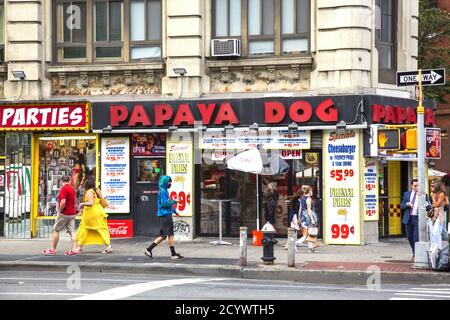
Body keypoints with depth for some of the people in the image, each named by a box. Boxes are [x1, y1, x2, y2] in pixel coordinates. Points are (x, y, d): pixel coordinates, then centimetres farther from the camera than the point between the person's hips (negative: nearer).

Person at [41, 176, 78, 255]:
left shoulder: (64, 188, -13)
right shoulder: (72, 189, 13)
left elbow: (63, 202, -23)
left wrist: (60, 211, -12)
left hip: (64, 213, -7)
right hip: (72, 213, 7)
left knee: (56, 230, 2)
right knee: (72, 231, 3)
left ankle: (53, 249, 5)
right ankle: (74, 249, -6)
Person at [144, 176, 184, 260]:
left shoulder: (165, 191, 18)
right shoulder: (162, 192, -13)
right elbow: (165, 204, -20)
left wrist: (175, 211, 24)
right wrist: (174, 201, -12)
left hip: (167, 215, 10)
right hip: (165, 215, -10)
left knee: (163, 236, 11)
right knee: (170, 234, -5)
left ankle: (148, 250, 12)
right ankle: (173, 254, -1)